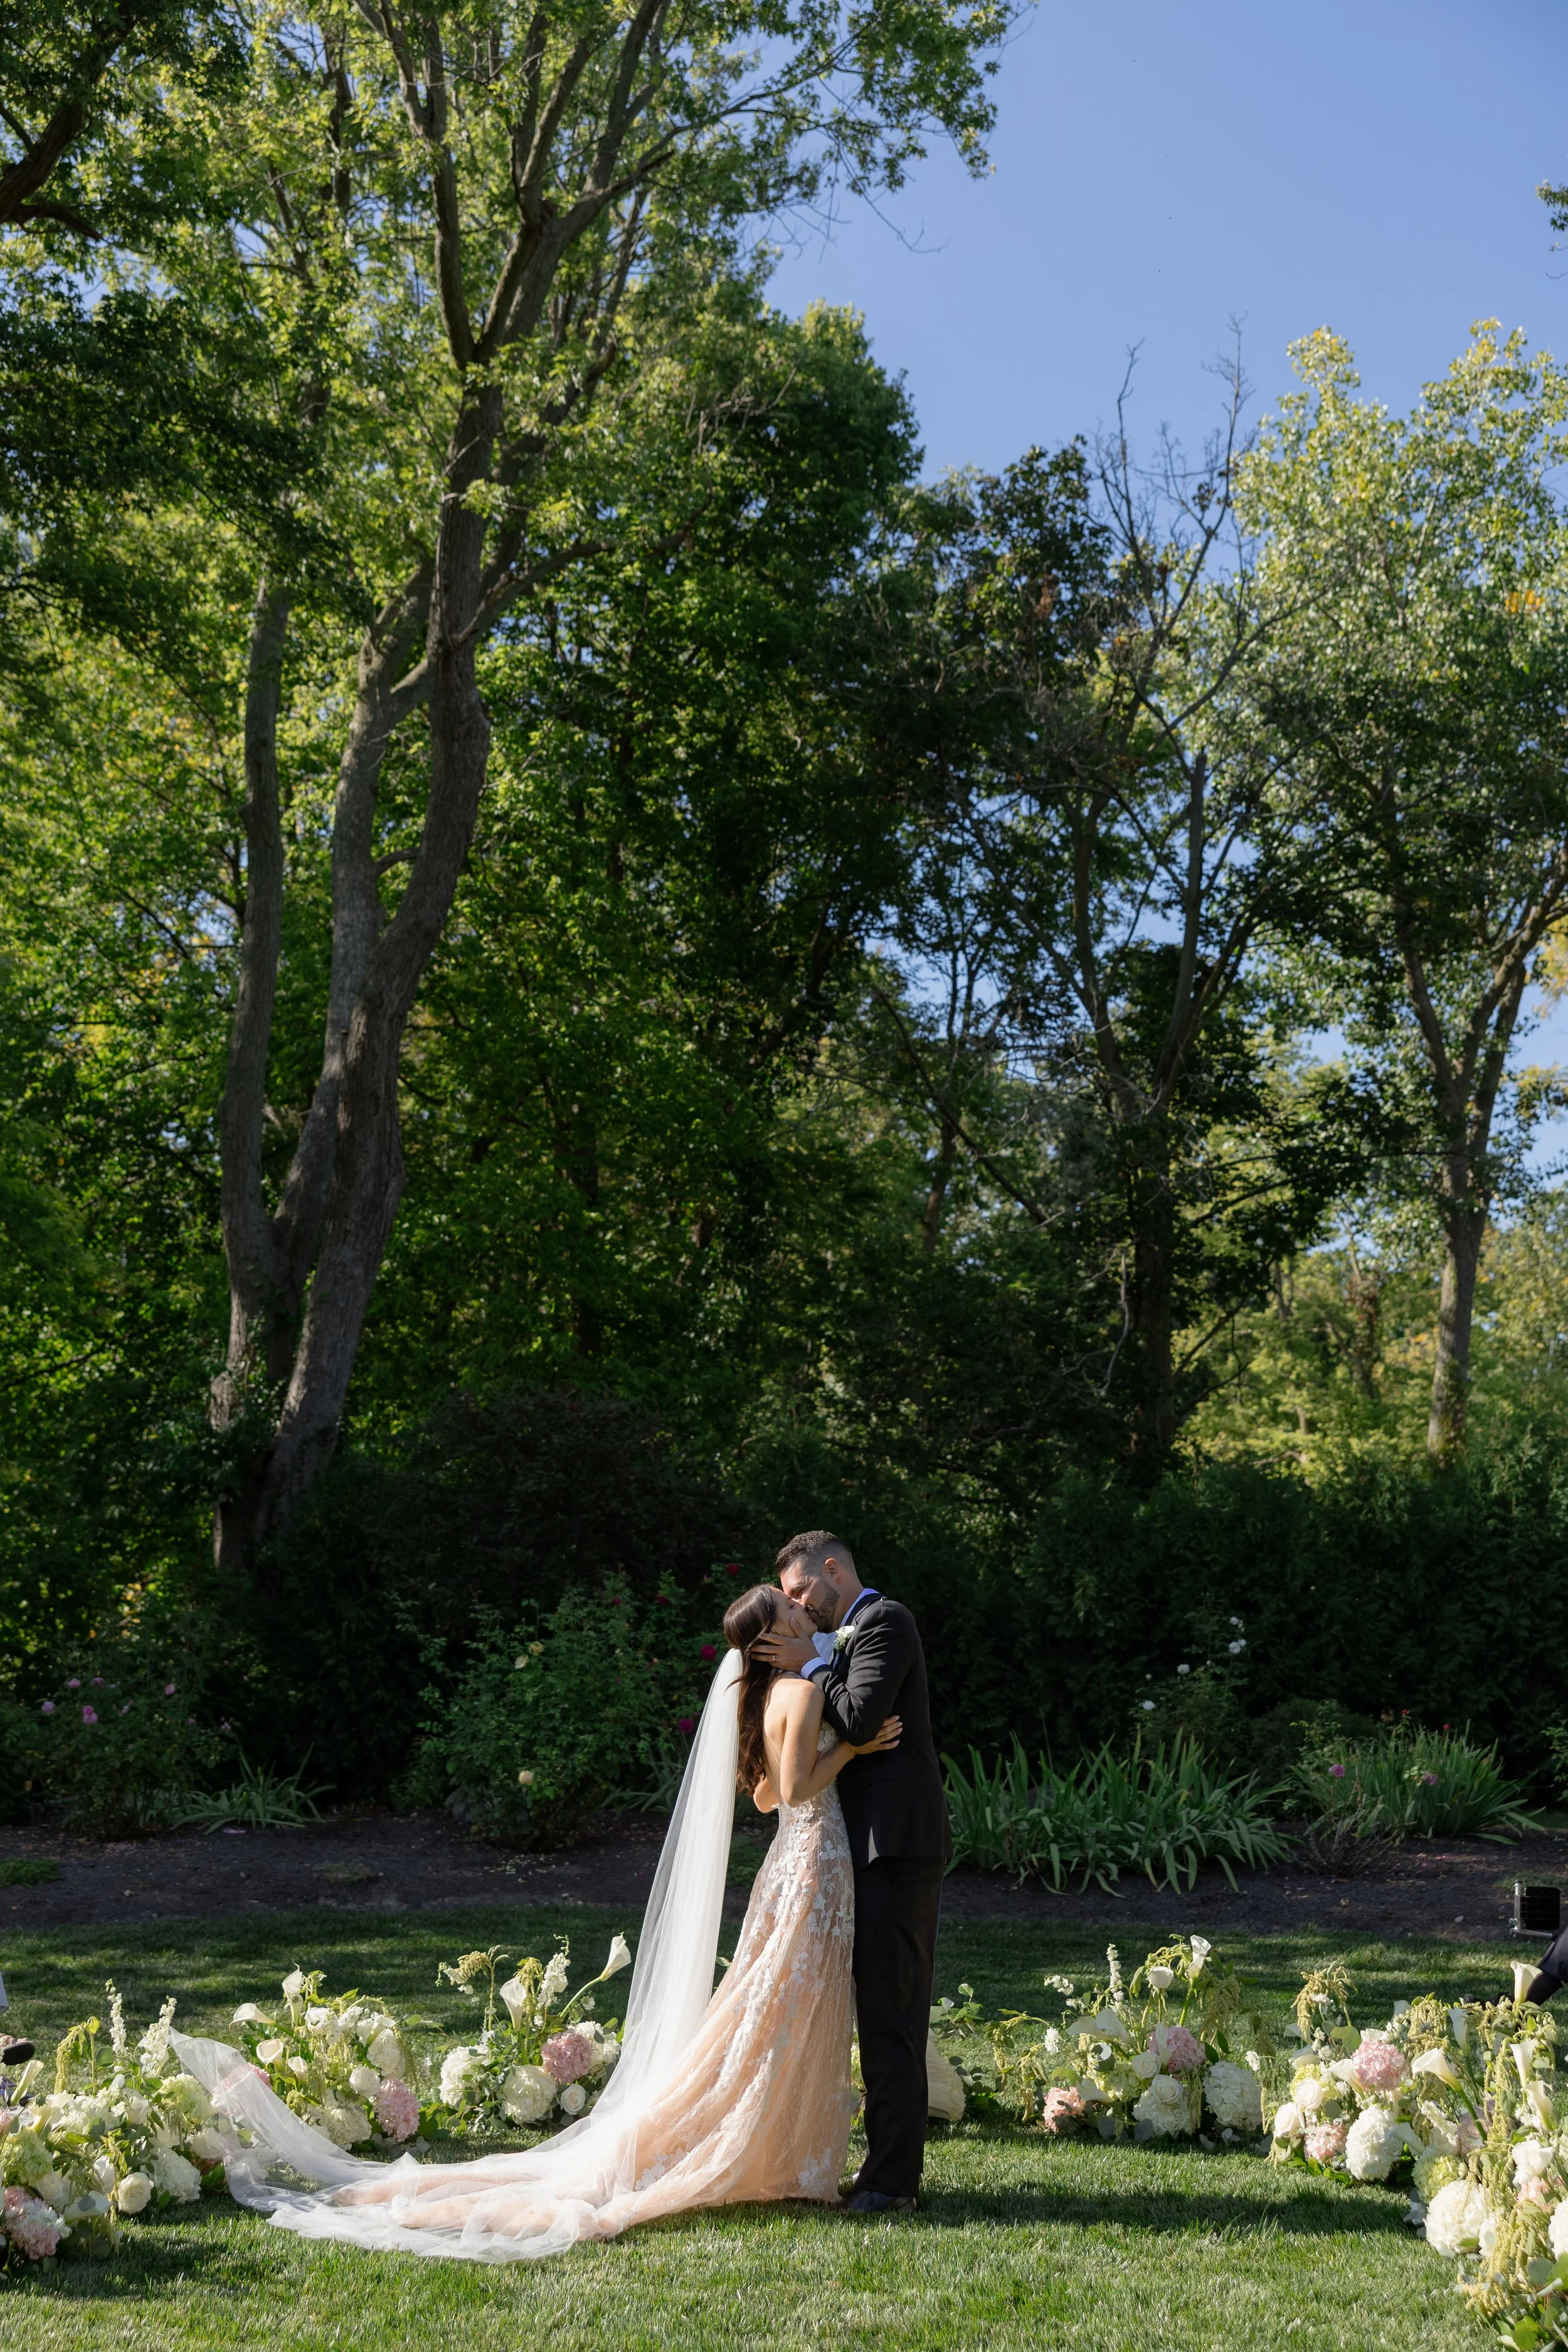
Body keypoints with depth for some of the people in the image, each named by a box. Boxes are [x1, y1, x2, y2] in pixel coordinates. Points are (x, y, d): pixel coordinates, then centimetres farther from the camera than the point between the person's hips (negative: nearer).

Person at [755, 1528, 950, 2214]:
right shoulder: (859, 1630, 21)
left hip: (895, 1848, -10)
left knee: (889, 2011, -8)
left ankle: (893, 2180, -4)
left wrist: (811, 1664, -9)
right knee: (883, 2010, 13)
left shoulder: (883, 1622, -8)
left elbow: (858, 1721, -20)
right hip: (883, 1847, 10)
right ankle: (889, 2165, 21)